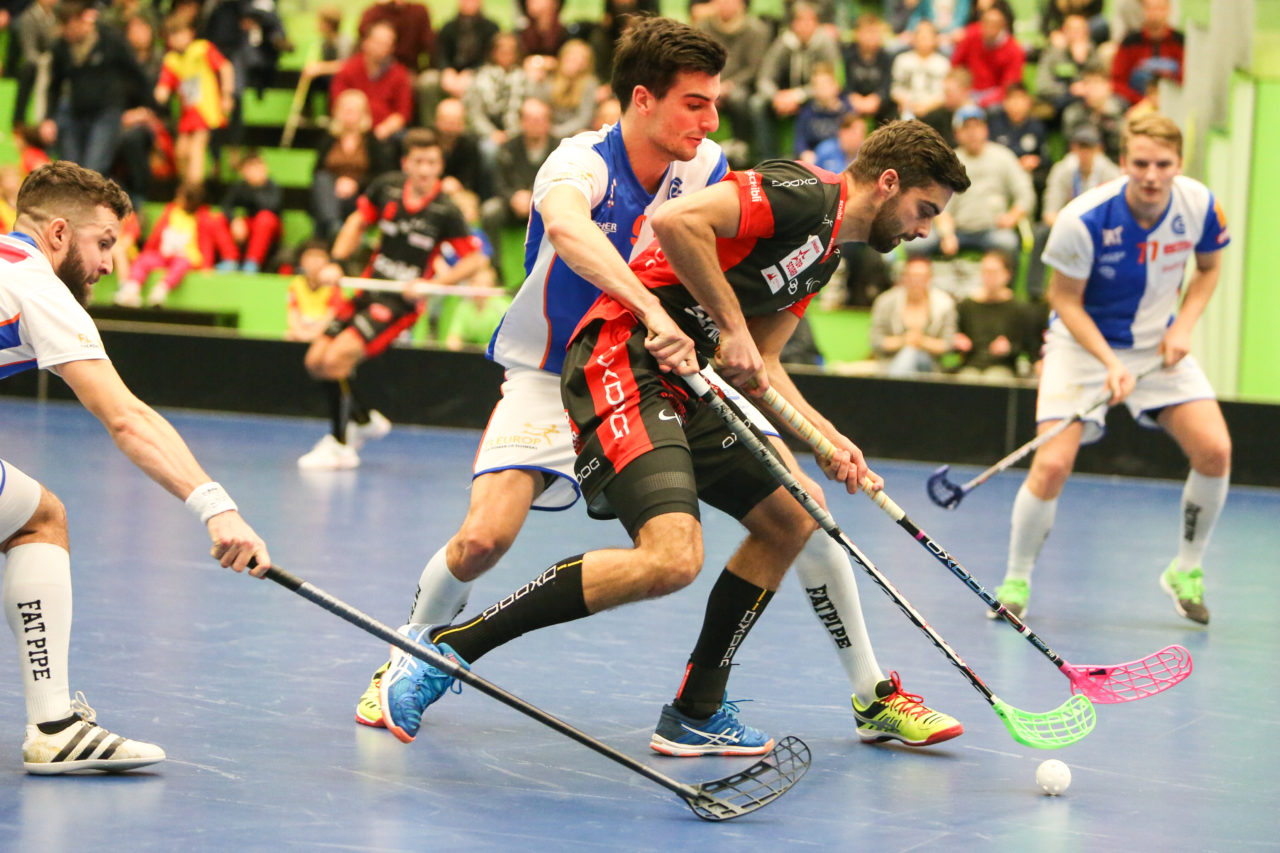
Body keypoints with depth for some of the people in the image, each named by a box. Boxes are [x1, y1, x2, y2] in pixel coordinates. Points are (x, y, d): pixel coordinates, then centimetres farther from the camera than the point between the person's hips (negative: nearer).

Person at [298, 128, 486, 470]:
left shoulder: (445, 211, -15)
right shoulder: (386, 187, -3)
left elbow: (475, 259, -8)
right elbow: (357, 223, 15)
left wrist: (430, 284, -17)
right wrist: (336, 260, 2)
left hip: (402, 302, -6)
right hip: (370, 289, 6)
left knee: (337, 358, -22)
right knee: (316, 360, 2)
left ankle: (340, 445, -6)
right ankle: (364, 420, 27)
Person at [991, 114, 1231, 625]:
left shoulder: (1199, 207, -16)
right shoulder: (1084, 219, -27)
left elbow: (1208, 268, 5)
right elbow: (1065, 299, -14)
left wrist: (1183, 326, -10)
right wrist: (1110, 363, -25)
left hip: (1160, 345, 3)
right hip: (1083, 343, -3)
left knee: (1214, 450, -12)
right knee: (1052, 464, -18)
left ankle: (1186, 572, 10)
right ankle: (1016, 581, 5)